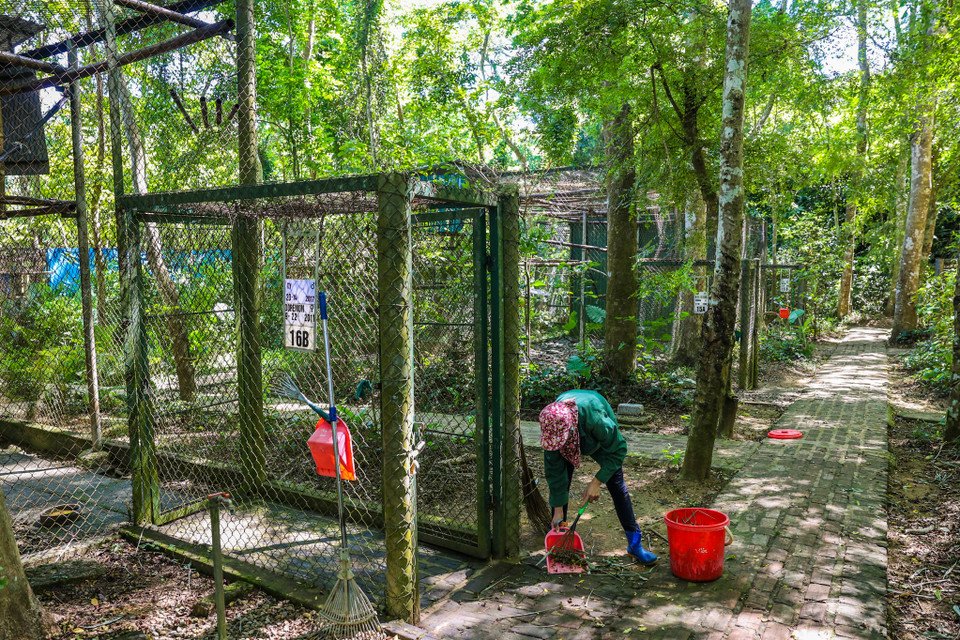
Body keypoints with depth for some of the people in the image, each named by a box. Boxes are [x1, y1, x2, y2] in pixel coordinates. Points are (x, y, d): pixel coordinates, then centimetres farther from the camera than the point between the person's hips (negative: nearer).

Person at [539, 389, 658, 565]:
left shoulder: (595, 418, -47)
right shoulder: (551, 424, -35)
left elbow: (618, 449, -28)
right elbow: (554, 469, -25)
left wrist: (597, 482, -31)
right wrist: (558, 509, -21)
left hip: (600, 439, -2)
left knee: (616, 484, -8)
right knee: (558, 482, -7)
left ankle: (635, 542, 2)